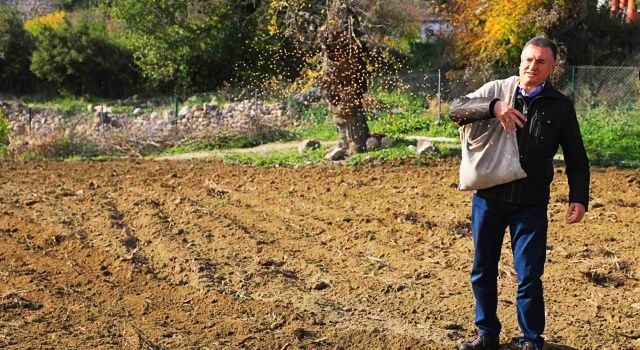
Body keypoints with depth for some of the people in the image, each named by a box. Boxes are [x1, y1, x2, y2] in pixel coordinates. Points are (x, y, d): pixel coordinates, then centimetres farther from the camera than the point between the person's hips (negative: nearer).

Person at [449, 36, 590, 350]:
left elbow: (576, 158, 6)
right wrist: (494, 107, -27)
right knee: (483, 270, 11)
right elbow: (456, 109, -11)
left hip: (531, 205, -1)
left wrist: (579, 197, -6)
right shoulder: (496, 90, 2)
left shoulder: (560, 106, 2)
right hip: (488, 197, 2)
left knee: (529, 276, 1)